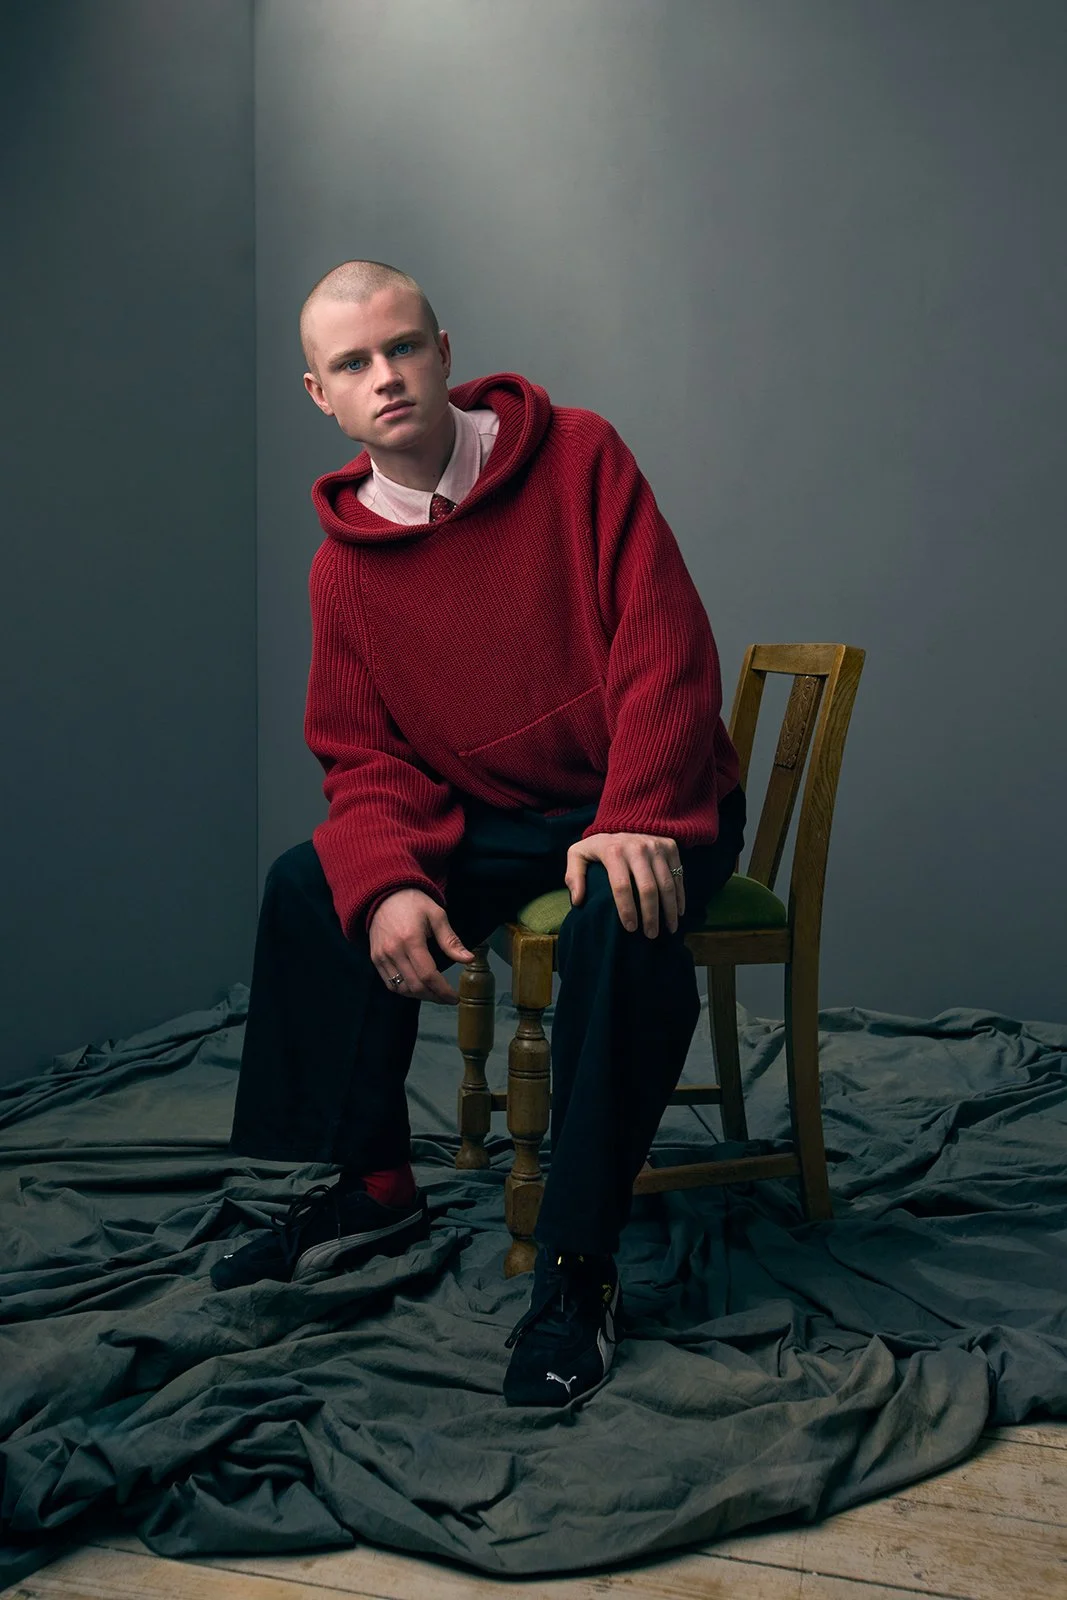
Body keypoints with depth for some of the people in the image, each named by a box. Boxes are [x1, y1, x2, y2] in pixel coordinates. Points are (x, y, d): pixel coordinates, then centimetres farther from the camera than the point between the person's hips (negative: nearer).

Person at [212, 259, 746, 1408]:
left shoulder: (576, 457, -9)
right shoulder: (344, 564, 2)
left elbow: (666, 644, -16)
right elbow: (366, 758, 1)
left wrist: (637, 818, -30)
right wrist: (387, 883, -20)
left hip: (652, 803, -4)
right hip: (488, 823, 5)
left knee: (621, 913, -36)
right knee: (308, 887, -10)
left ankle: (578, 1263, -23)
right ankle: (372, 1189, 6)